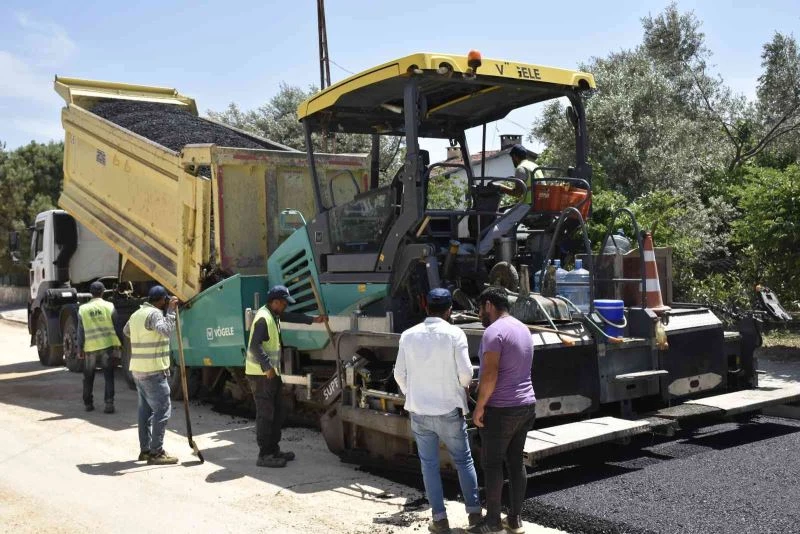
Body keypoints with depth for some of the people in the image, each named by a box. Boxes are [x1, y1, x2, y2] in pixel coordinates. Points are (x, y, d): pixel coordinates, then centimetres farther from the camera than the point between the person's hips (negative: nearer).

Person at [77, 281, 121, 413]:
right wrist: (118, 345, 7)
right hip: (108, 344, -1)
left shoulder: (83, 309, 1)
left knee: (88, 377, 16)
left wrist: (80, 349, 9)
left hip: (90, 347, 1)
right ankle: (109, 403, -5)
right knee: (108, 376, 4)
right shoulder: (109, 306, -2)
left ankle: (88, 403, 23)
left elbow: (80, 331, 2)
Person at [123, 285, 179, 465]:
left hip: (138, 369, 10)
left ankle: (145, 449, 20)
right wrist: (171, 310, -23)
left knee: (145, 409, 15)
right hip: (153, 371, -10)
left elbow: (126, 331, 33)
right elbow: (166, 330, -31)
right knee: (162, 409, -7)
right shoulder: (154, 313, -13)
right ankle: (156, 453, -7)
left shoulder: (137, 313, 14)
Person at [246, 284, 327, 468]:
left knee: (278, 412, 15)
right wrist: (267, 367, -26)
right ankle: (264, 456, -2)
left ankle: (273, 449, 24)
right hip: (261, 374, -10)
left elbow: (291, 317, 26)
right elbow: (255, 346, -24)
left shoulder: (273, 314, 13)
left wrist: (313, 320, 17)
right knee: (265, 414, -7)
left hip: (271, 373, 10)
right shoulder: (263, 318, -17)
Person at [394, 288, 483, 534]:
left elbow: (400, 374, 3)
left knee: (429, 464, 11)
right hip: (449, 410, -2)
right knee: (464, 460, 14)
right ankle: (474, 511, 19)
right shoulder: (455, 334, -11)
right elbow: (466, 373, -11)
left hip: (419, 411, 2)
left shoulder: (408, 335, -2)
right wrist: (462, 386, 12)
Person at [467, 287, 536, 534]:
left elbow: (490, 375, -22)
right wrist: (482, 386, 22)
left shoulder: (494, 331, -15)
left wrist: (479, 406, -13)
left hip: (501, 408, -8)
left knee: (492, 462, 2)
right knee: (516, 461, 11)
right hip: (526, 405, 8)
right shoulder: (523, 329, 13)